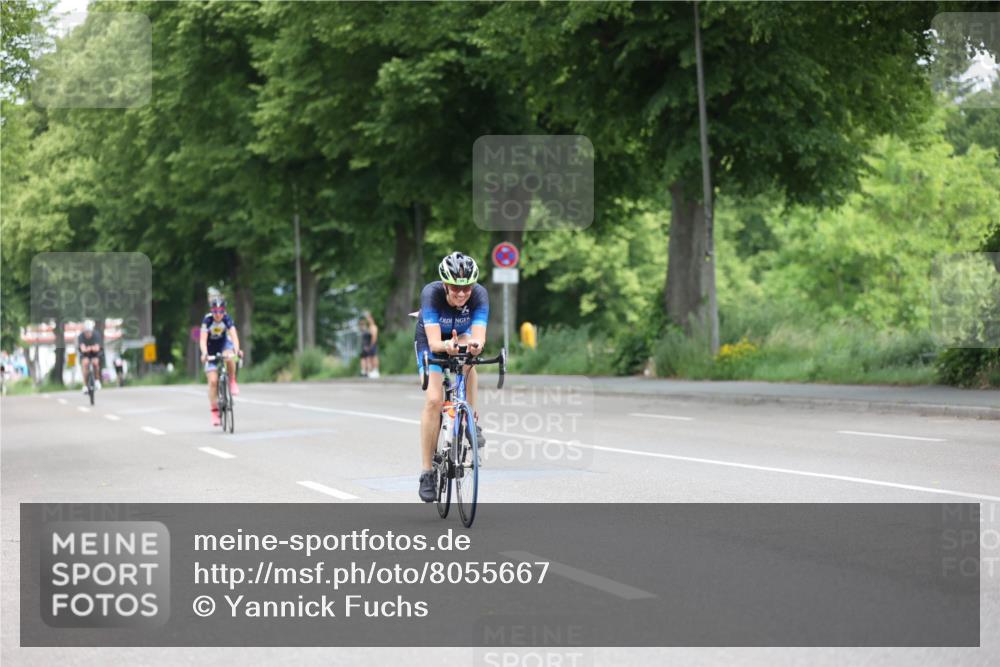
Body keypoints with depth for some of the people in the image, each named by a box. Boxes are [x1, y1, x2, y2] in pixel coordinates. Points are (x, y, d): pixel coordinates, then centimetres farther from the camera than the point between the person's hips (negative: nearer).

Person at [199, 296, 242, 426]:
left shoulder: (227, 319, -23)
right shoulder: (207, 320, -25)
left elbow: (234, 335, -35)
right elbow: (203, 340, -33)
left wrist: (236, 349, -53)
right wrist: (204, 353, -51)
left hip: (224, 344, 1)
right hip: (211, 349, 0)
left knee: (230, 357, -37)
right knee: (213, 380, -11)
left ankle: (232, 382, -12)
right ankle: (214, 411, -1)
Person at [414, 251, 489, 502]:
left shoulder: (479, 294, -31)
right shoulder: (432, 293, -35)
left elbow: (479, 337, -43)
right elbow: (434, 342, -44)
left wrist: (475, 345, -66)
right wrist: (446, 345, -66)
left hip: (462, 335, 2)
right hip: (430, 341, -2)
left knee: (467, 353, -34)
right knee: (434, 399, -19)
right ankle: (427, 472, -11)